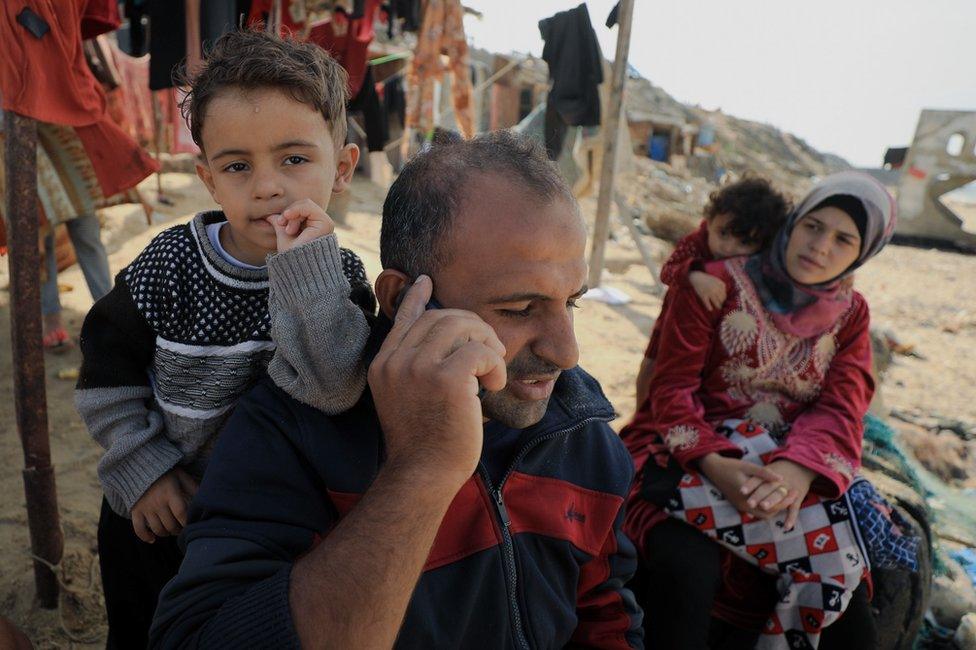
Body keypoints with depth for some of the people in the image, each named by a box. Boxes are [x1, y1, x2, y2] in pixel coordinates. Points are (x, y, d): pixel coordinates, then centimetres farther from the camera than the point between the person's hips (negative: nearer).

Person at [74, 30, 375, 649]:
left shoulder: (338, 276, -21)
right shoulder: (169, 266, -17)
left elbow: (327, 393, -36)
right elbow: (107, 372, -5)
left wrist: (307, 268, -42)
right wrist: (142, 470, -10)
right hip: (157, 515, 1)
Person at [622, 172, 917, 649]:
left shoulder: (850, 314, 10)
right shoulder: (719, 284, -3)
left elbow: (840, 411, -4)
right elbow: (672, 389, -8)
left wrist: (798, 471, -26)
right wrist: (714, 465, -27)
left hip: (788, 464, 4)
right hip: (691, 454, -3)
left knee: (841, 573, -19)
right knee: (690, 568, -31)